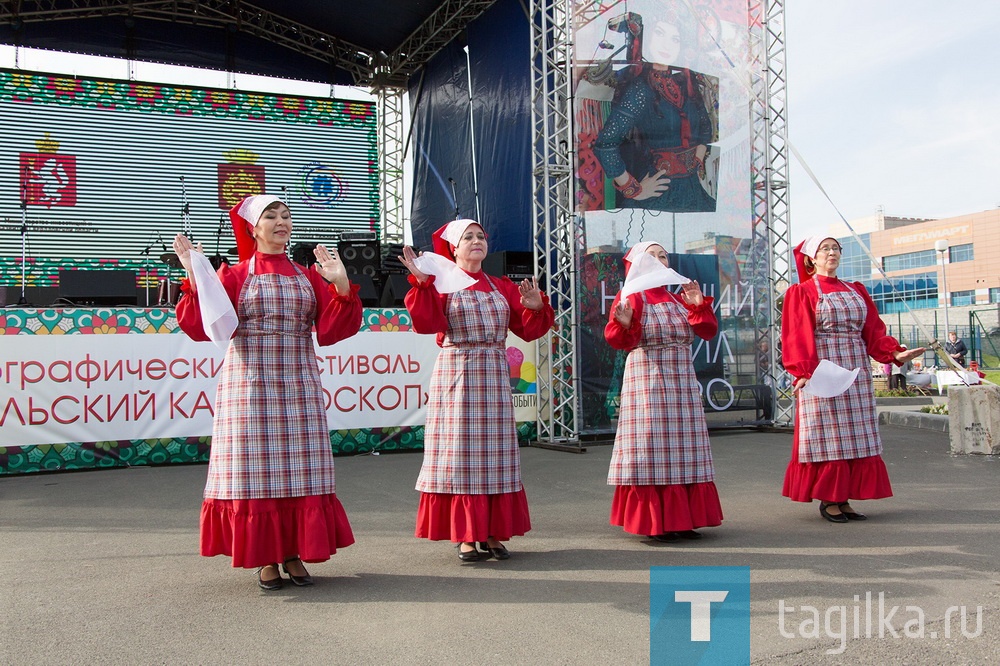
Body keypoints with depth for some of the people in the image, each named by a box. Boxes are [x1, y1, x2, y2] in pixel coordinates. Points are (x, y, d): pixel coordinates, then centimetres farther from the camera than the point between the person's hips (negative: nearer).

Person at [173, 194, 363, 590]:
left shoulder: (309, 277, 13)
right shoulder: (234, 276, 4)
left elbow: (332, 330, 3)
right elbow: (201, 327, -7)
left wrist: (341, 285, -9)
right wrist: (195, 278, -16)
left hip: (298, 387, 3)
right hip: (250, 389, -3)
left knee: (300, 472, 3)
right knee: (255, 470, -1)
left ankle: (295, 553, 14)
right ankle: (265, 559, 11)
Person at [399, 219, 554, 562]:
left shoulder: (503, 288, 14)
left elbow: (528, 329, 9)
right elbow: (426, 323, -15)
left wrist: (536, 308, -9)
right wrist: (422, 284, -23)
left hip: (494, 378, 4)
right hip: (455, 376, -4)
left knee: (494, 455, 5)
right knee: (459, 454, -2)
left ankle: (492, 533, 14)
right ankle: (465, 537, 5)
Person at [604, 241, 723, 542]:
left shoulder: (679, 300, 16)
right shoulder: (631, 298, -3)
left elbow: (708, 331, 7)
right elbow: (620, 341, -17)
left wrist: (698, 305, -6)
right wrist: (624, 324, -37)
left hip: (682, 384, 7)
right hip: (647, 383, -6)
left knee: (682, 451, 8)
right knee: (652, 451, -4)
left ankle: (682, 519, 16)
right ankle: (655, 522, 3)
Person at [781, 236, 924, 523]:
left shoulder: (856, 291, 18)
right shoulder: (801, 292, 2)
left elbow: (873, 331, 10)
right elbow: (797, 336, -9)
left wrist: (895, 353, -7)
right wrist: (804, 372, -22)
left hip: (856, 371, 6)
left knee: (855, 437, 4)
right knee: (827, 436, -4)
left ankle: (844, 499, 10)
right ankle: (827, 500, 3)